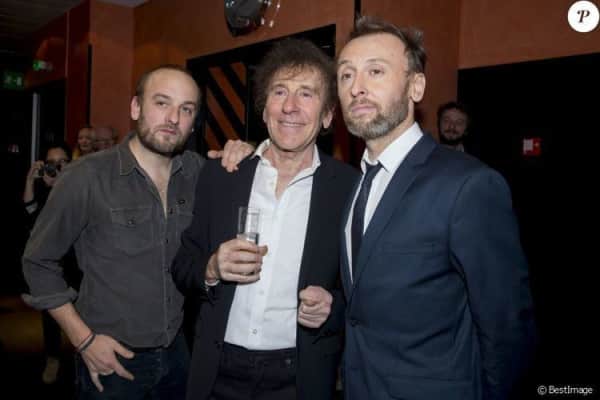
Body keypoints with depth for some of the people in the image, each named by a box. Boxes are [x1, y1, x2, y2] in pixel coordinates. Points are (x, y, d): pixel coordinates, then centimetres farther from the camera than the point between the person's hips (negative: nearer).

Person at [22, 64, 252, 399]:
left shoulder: (196, 171, -5)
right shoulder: (87, 178, -15)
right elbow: (39, 262, -5)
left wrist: (245, 157, -12)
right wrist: (83, 339, -10)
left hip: (177, 352, 4)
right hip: (111, 359, -4)